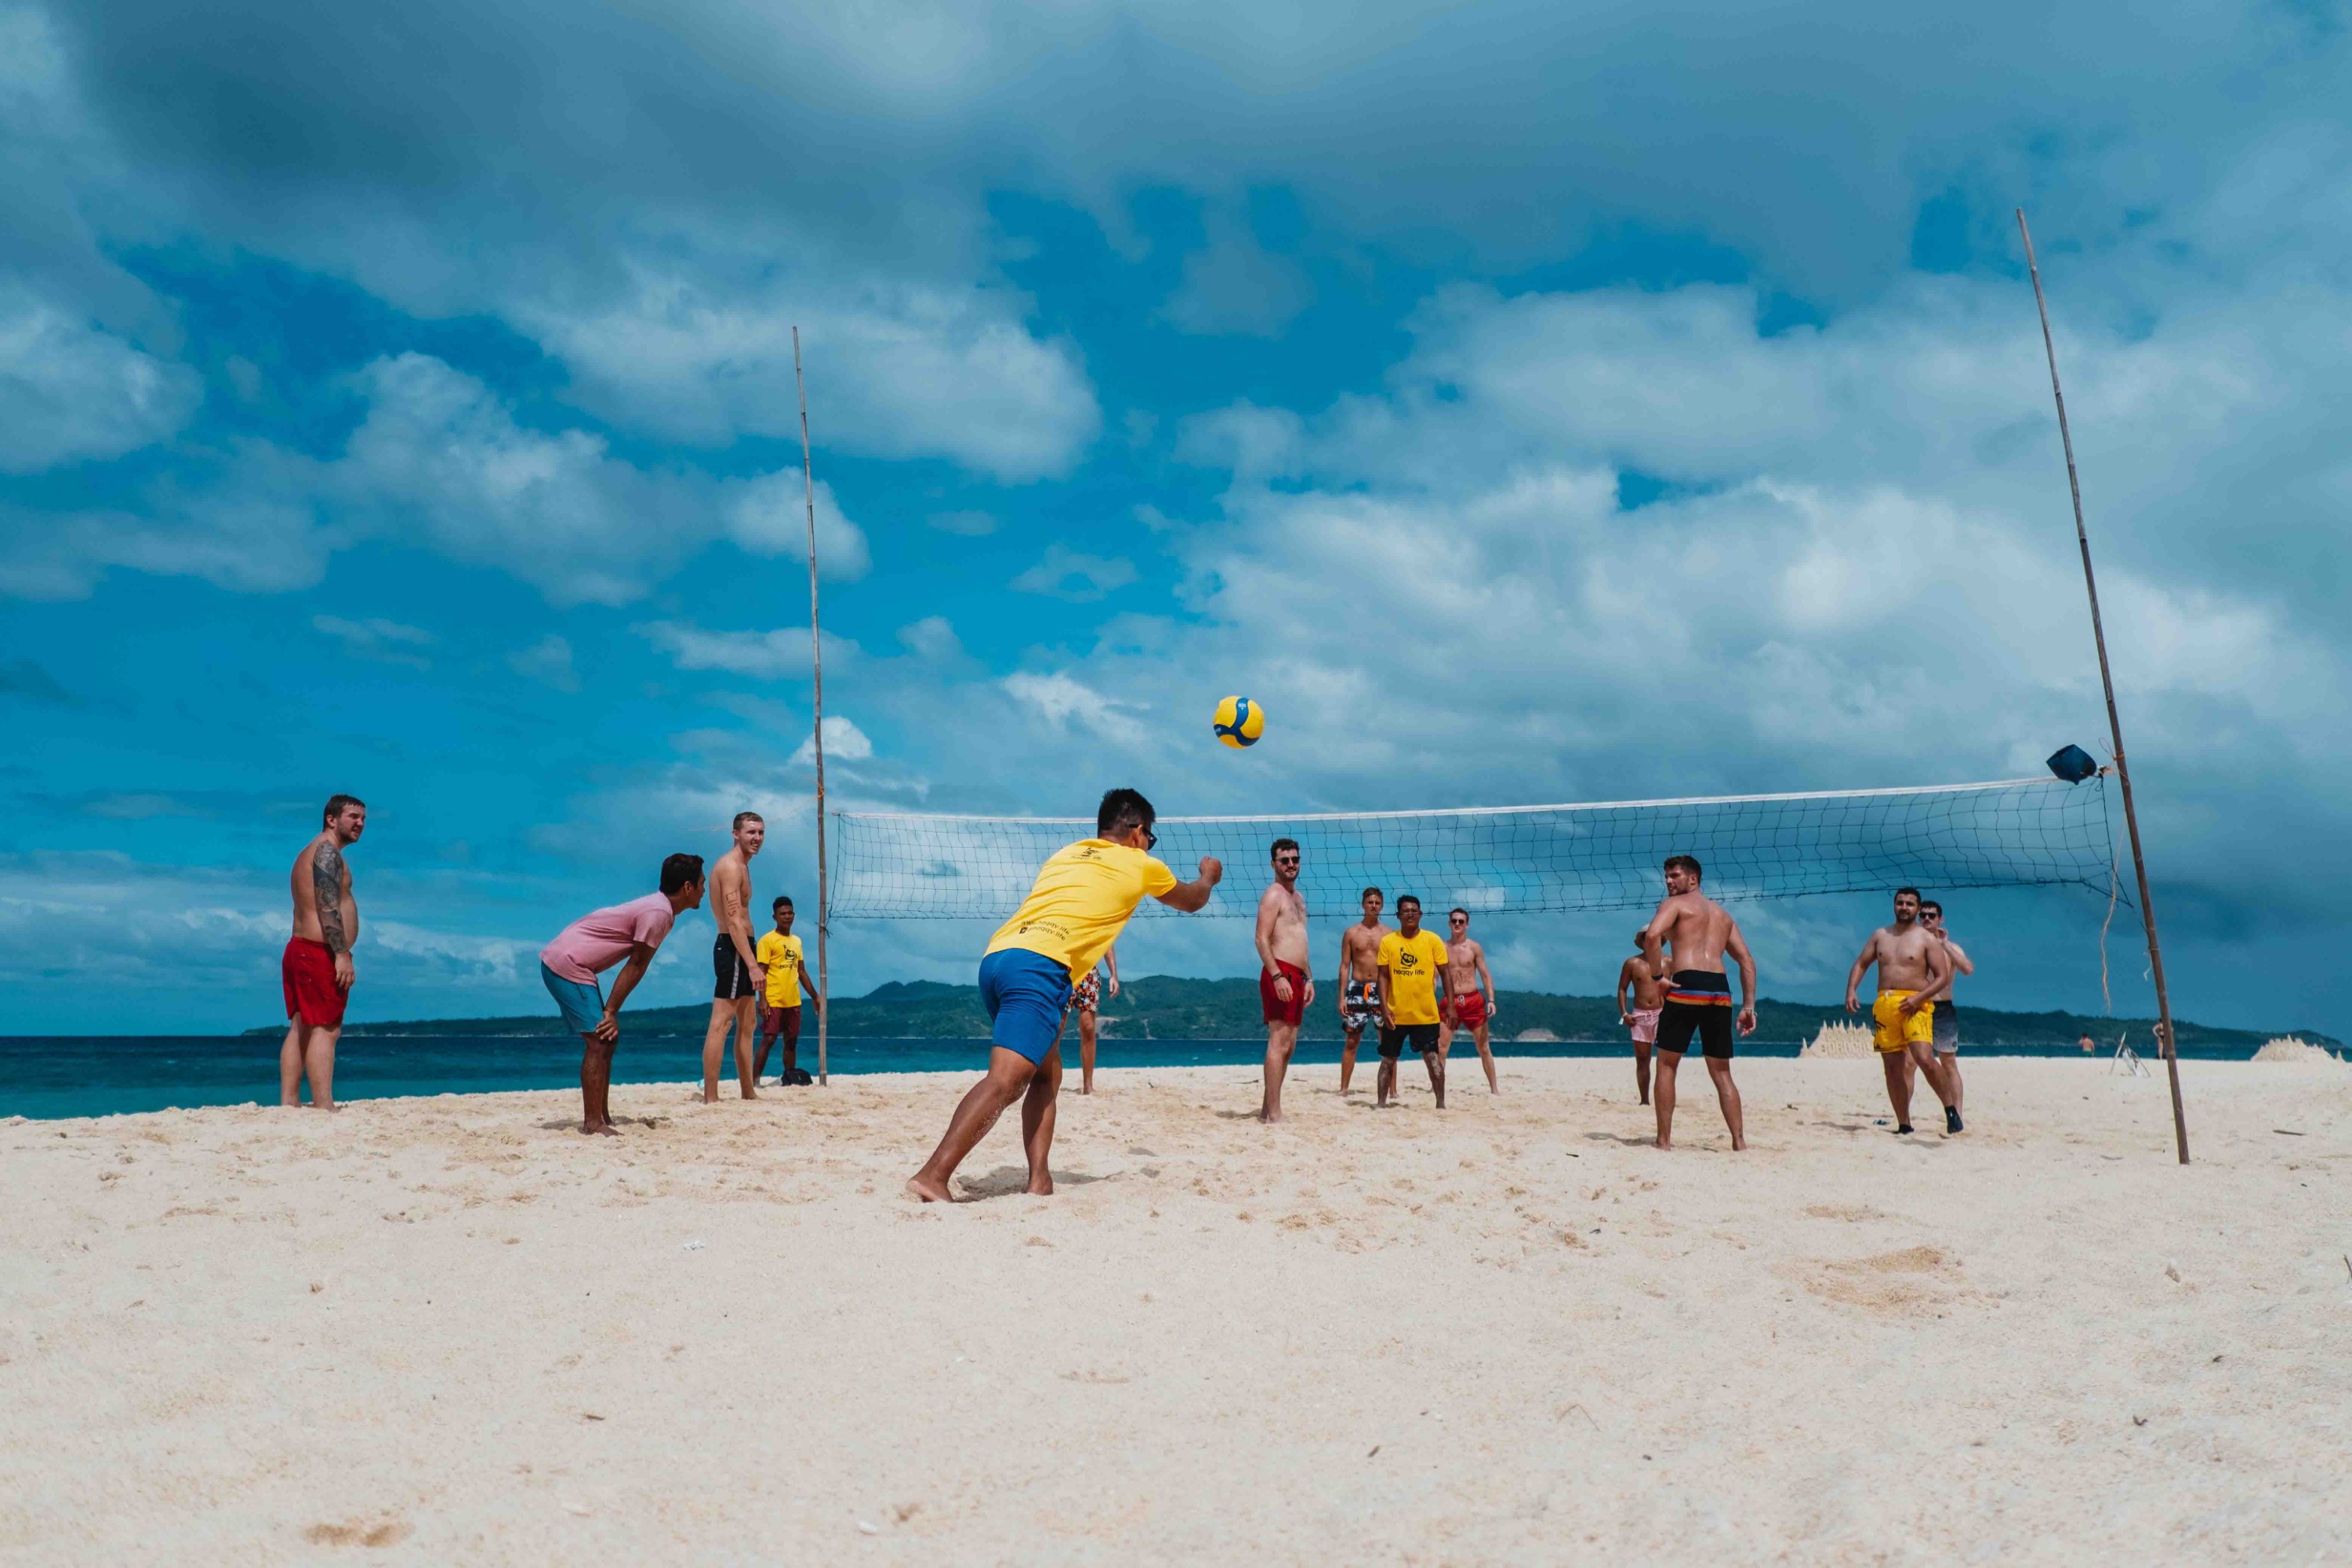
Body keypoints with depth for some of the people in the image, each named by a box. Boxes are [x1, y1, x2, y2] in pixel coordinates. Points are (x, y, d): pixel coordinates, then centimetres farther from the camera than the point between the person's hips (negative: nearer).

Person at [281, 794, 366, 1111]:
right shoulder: (327, 850, -9)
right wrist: (342, 955, -22)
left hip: (298, 950, 11)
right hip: (320, 953, -11)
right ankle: (324, 1107, -15)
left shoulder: (311, 853, 23)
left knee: (299, 1029, 10)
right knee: (325, 1030, -12)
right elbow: (328, 908, -19)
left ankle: (288, 1103, 11)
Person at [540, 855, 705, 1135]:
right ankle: (593, 1123, -9)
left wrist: (610, 1012, 7)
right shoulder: (659, 913, -18)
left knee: (605, 1039, 12)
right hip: (567, 966, -10)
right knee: (599, 1041, -11)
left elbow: (635, 966, 11)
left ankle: (601, 1118, 16)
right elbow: (636, 967, -15)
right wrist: (611, 1012, -11)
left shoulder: (658, 907, 13)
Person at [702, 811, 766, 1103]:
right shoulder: (731, 866, -13)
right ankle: (710, 1098, -11)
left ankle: (749, 1093, 22)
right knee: (721, 1023, -11)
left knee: (748, 1024, 15)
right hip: (733, 950, -11)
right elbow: (734, 921, -22)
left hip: (740, 950, 11)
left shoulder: (740, 866, 19)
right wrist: (752, 964, -26)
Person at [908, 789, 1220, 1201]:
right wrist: (1209, 875, 56)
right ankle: (933, 1176, -31)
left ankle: (1039, 1181, 7)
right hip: (1039, 966, -7)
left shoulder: (1065, 854, 28)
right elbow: (1192, 901, 36)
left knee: (1047, 1075, 19)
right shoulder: (1140, 865, 16)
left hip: (994, 955, 7)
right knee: (1005, 1080, -17)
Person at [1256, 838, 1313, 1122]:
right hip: (1280, 974, -10)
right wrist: (1277, 976, -25)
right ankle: (1274, 1114, -14)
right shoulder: (1273, 895, -8)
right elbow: (1262, 940, -16)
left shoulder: (1297, 897, 21)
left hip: (1296, 976, 10)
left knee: (1289, 1045, 11)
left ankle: (1267, 1108, 16)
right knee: (1279, 1042, -12)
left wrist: (1307, 979, 21)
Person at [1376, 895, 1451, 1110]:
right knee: (1388, 1059, 8)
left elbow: (1444, 973, 2)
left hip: (1426, 1013, -1)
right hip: (1396, 1013, 1)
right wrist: (1384, 1007, -8)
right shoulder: (1388, 941, -1)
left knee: (1432, 1057, 1)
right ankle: (1380, 1103, 16)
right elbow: (1383, 976, 0)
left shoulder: (1432, 940, -2)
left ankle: (1441, 1104, 9)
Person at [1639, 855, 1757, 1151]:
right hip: (1721, 990, 6)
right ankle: (1739, 1142, 6)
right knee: (1722, 1073, 13)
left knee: (1666, 1065, 6)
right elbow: (1747, 961, 20)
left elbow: (1652, 935, -15)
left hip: (1688, 985, -5)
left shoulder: (1674, 904, 7)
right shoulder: (1723, 914, 27)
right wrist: (1748, 1007, 16)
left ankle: (1664, 1140, 4)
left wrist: (1657, 977, -8)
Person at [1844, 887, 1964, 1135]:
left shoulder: (1927, 940, 2)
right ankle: (1904, 1124, 12)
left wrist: (1918, 998, -16)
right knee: (1892, 1067, 5)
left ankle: (1950, 1108, -2)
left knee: (1925, 1060, -22)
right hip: (1884, 1005, 5)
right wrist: (1851, 990, 0)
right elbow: (1860, 964, 17)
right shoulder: (1881, 935, 14)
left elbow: (1943, 976, -3)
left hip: (1914, 1006, -4)